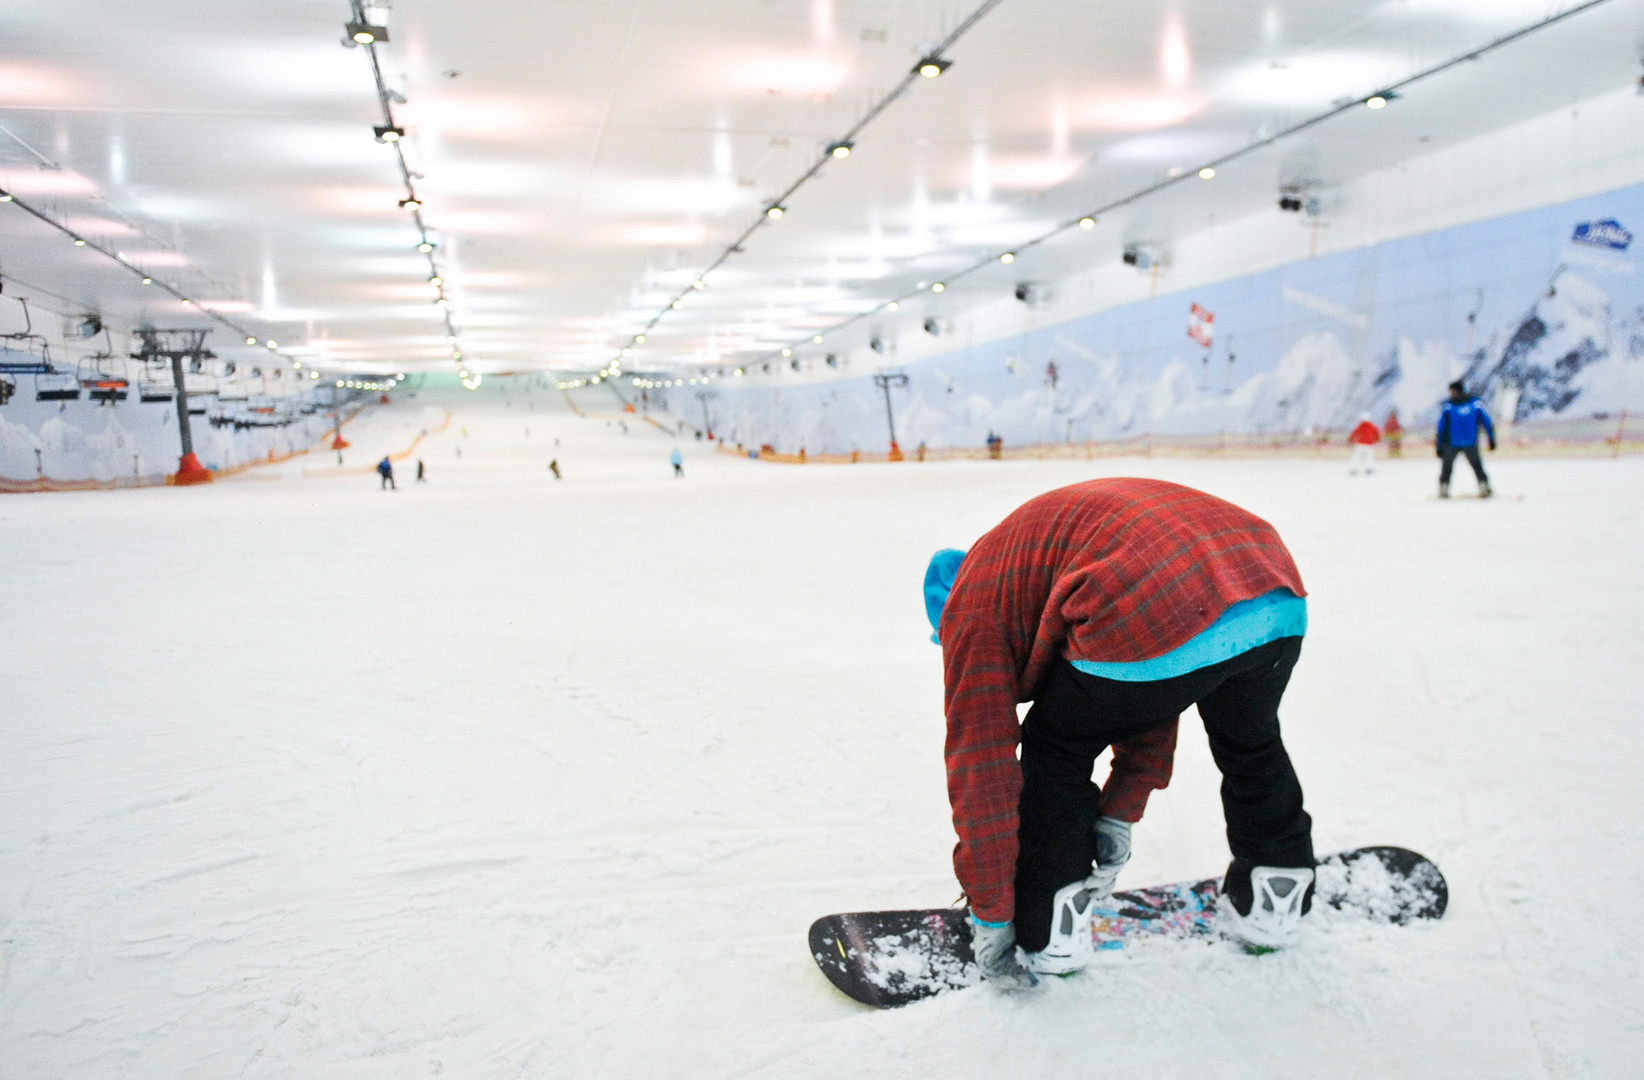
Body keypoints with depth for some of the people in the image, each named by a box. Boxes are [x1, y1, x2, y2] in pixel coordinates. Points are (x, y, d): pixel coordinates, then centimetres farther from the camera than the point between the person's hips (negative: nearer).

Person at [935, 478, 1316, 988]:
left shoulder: (976, 600, 18)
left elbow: (981, 764, 13)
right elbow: (1154, 701, 39)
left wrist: (990, 917, 20)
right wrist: (1119, 813, 40)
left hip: (1162, 630, -7)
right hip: (1280, 605, 8)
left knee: (1056, 751, 20)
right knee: (1250, 743, 36)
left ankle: (1047, 929, 27)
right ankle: (1276, 898, 51)